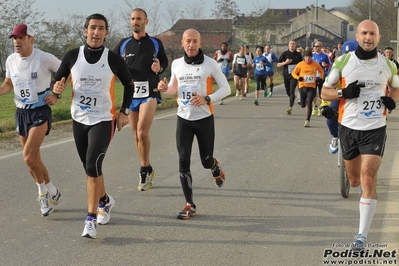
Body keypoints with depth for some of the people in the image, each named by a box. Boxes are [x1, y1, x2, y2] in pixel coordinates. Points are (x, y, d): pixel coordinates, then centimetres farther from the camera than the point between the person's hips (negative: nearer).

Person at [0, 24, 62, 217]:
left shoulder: (45, 58, -15)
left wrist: (56, 96, -9)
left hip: (40, 112, -6)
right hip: (21, 113, 6)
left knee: (28, 156, -19)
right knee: (33, 160, 12)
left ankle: (44, 193, 4)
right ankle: (51, 193, 30)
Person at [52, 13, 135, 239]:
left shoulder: (113, 59, -8)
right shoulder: (72, 56, -3)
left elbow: (129, 84, 6)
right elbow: (58, 81, 6)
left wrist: (125, 111, -1)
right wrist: (57, 89, -17)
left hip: (104, 120, -4)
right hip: (79, 119, 4)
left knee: (93, 165, -17)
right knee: (89, 167, 14)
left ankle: (91, 219, -10)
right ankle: (105, 201, 40)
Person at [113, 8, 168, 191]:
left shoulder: (155, 43, 4)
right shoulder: (123, 44, 9)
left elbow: (165, 62, 14)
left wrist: (160, 67, -7)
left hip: (149, 93, -3)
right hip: (130, 94, 3)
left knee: (142, 132, -18)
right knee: (137, 135, 8)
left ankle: (145, 169, 0)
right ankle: (147, 171, 22)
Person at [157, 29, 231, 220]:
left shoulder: (210, 64, -7)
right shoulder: (176, 64, 3)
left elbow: (226, 89, -4)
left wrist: (207, 99, -20)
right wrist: (165, 89, -6)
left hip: (204, 118, -2)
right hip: (183, 119, 2)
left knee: (206, 161, 8)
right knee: (183, 162, -5)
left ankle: (216, 169, 47)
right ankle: (189, 205, 2)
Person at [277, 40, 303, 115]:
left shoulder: (298, 54, 5)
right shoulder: (285, 54, 3)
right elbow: (278, 65, 3)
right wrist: (285, 62, -14)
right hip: (286, 75, 2)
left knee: (292, 91, -15)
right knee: (288, 91, 12)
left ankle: (290, 107, -21)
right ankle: (292, 98, 45)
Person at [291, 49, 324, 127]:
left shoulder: (316, 64, -1)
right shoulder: (300, 64, -3)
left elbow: (321, 71, 18)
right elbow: (293, 73, 5)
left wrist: (321, 78, 2)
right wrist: (298, 78, -13)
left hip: (312, 86, -1)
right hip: (302, 86, 1)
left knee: (309, 104, -13)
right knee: (303, 105, 9)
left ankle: (307, 121, -9)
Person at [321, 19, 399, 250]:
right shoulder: (342, 62, -4)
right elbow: (325, 92, 1)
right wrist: (344, 92, -19)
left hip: (375, 129, -1)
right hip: (348, 127, 1)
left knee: (368, 179, -13)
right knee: (355, 180, 14)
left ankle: (362, 235, -10)